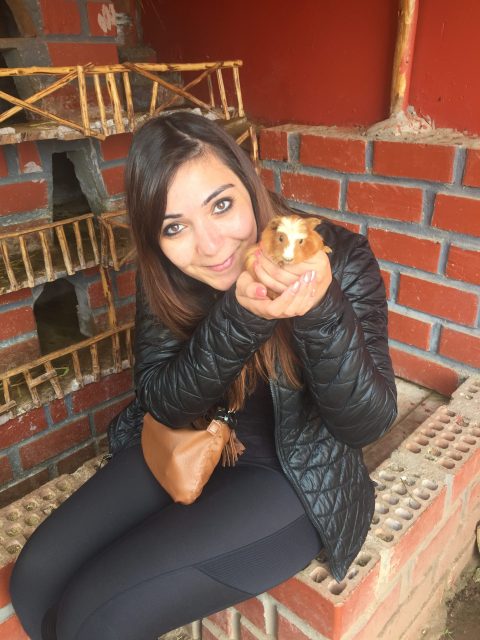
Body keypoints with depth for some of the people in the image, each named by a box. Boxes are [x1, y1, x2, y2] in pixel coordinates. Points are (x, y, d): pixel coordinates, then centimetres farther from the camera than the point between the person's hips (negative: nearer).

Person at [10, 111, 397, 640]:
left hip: (294, 477, -3)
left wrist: (321, 308, -41)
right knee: (35, 581, -3)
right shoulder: (163, 274, -10)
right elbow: (164, 403, -15)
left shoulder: (339, 258, -21)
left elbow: (369, 424, -21)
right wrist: (240, 314, -33)